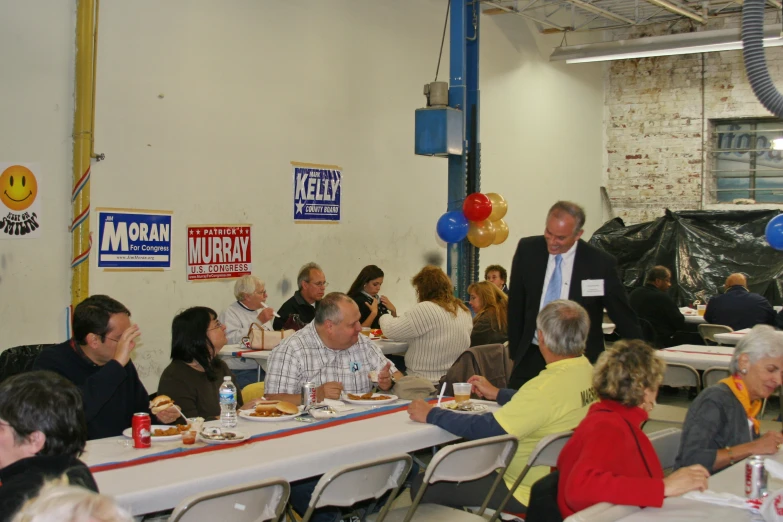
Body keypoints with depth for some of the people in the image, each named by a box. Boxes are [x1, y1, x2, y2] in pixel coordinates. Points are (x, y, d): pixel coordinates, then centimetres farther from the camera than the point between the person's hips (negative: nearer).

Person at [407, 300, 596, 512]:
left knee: (422, 486, -1)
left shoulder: (548, 386, -30)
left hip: (529, 492, -9)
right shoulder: (587, 370, -4)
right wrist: (497, 394, 22)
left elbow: (484, 429, -26)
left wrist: (431, 414, -13)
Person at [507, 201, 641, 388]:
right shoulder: (527, 249, -2)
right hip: (531, 358, 3)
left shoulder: (600, 264, -11)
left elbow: (624, 319, -2)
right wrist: (515, 351, 10)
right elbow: (516, 306, 8)